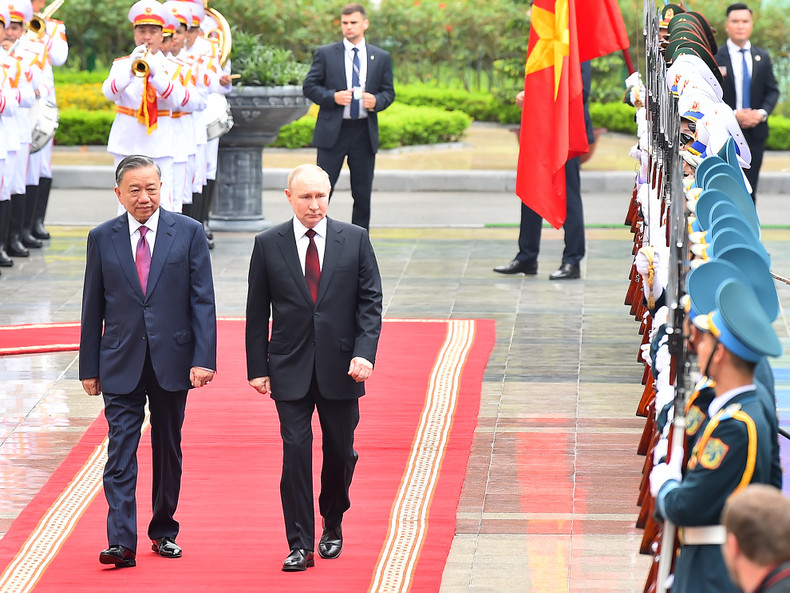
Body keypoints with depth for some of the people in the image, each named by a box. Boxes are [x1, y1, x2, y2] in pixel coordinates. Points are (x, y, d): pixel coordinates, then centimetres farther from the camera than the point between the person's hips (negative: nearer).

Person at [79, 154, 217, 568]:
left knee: (168, 450, 11)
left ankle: (164, 531, 24)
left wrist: (204, 358, -11)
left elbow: (203, 300, -2)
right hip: (121, 364, 0)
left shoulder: (189, 233, 0)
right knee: (121, 450, -8)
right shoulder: (102, 239, 3)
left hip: (172, 360, 0)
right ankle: (121, 541, -13)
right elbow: (93, 308, 7)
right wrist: (89, 367, 5)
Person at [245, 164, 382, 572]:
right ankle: (300, 545, -3)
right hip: (290, 369, -1)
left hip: (341, 367, 1)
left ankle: (332, 525, 34)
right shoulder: (268, 244, 1)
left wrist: (364, 353, -12)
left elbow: (370, 302, 1)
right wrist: (257, 367, 1)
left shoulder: (354, 240, 2)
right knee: (296, 453, -7)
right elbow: (257, 312, 5)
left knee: (340, 452, 10)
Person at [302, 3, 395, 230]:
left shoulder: (381, 58, 10)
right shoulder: (325, 54, 4)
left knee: (363, 193, 6)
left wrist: (376, 101, -11)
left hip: (365, 133, 2)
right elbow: (309, 87, 2)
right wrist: (333, 97, -15)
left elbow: (389, 92, 12)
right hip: (333, 132, -2)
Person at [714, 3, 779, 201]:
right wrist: (733, 115, -18)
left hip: (755, 132, 4)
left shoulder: (762, 57, 10)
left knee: (749, 191, 5)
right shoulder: (715, 58, -3)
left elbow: (772, 90, 10)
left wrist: (762, 113, -9)